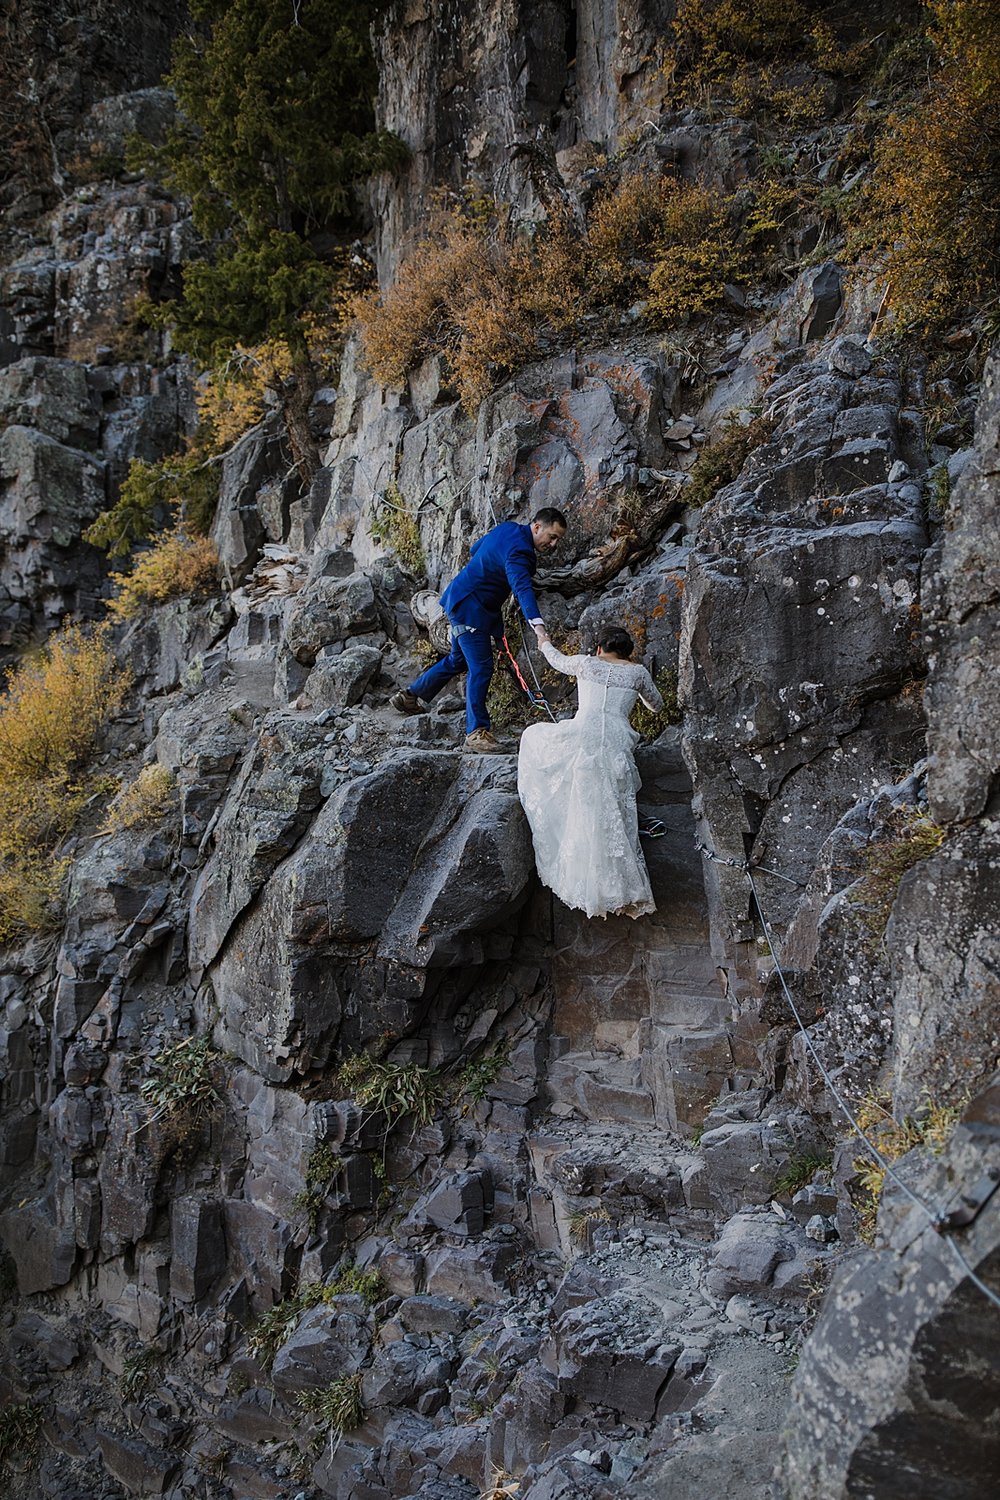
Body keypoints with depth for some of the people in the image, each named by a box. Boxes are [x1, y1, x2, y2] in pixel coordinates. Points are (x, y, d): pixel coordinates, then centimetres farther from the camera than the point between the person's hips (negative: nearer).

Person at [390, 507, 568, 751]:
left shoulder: (508, 528, 4)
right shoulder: (519, 551, -26)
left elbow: (475, 548, 20)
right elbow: (522, 588, -42)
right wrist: (536, 623, -55)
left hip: (460, 601, 11)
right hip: (470, 608, -11)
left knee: (458, 660, 23)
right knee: (481, 667, -12)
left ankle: (409, 696, 36)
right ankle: (477, 731, -10)